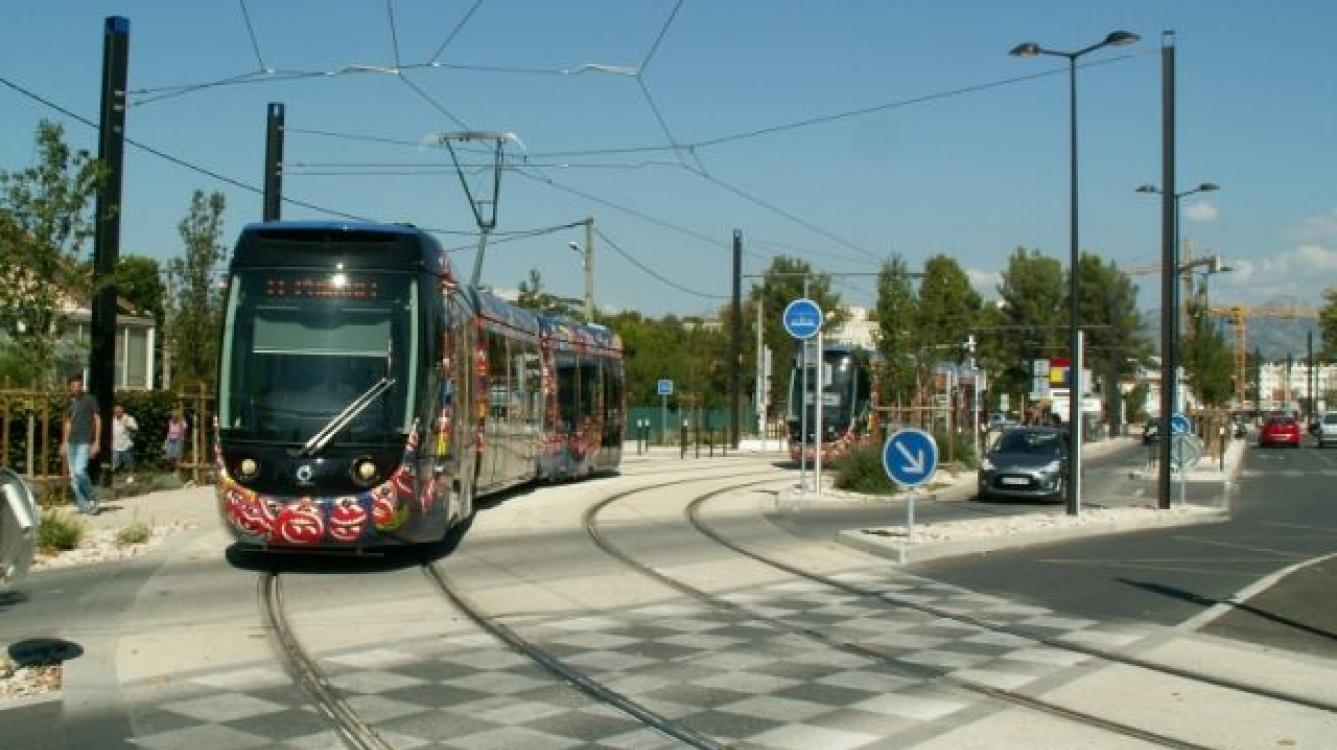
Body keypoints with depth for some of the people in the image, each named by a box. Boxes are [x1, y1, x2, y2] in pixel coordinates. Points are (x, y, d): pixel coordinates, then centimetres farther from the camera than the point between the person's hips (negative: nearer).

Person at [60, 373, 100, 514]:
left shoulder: (90, 400, -2)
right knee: (73, 476, 3)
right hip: (72, 442, 6)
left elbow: (97, 420, -2)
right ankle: (82, 504, 11)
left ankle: (92, 496, 0)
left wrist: (96, 442, -7)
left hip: (85, 442, -6)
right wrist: (64, 442, 17)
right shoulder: (70, 402, 14)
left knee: (79, 471, -19)